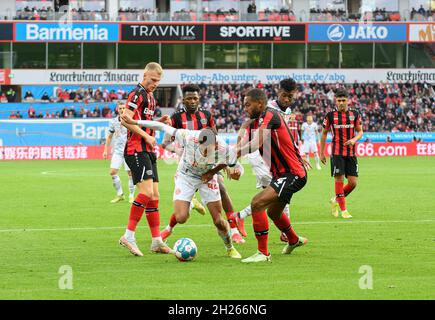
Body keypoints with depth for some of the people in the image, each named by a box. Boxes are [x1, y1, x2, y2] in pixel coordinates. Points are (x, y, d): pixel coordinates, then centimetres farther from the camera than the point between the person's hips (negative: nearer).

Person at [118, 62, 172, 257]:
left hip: (148, 150, 10)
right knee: (147, 190, -19)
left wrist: (159, 122, 10)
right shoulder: (138, 94, -10)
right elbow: (125, 120, -20)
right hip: (136, 150, -10)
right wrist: (146, 135, -17)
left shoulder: (150, 97, 20)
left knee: (154, 195, 7)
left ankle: (157, 241, 8)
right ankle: (129, 236, -17)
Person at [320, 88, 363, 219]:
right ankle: (343, 210, -2)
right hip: (337, 153, -2)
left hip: (351, 153, 3)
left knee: (353, 182, -2)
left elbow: (360, 131, 13)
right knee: (339, 180, -10)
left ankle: (336, 200, 22)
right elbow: (324, 133, 9)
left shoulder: (354, 114, 5)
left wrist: (354, 139, -10)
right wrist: (321, 153, 8)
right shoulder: (331, 115, 1)